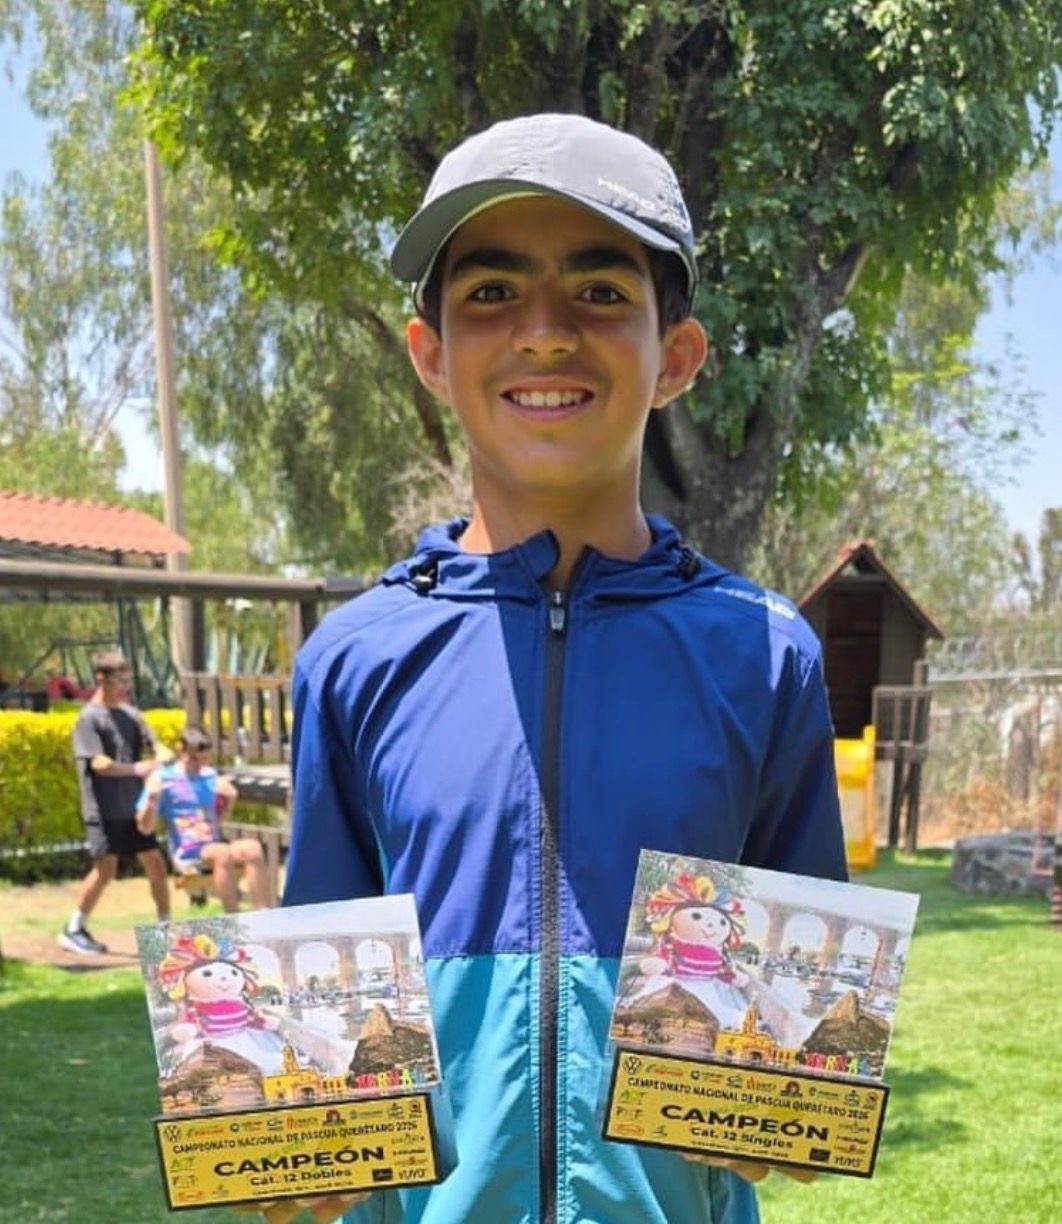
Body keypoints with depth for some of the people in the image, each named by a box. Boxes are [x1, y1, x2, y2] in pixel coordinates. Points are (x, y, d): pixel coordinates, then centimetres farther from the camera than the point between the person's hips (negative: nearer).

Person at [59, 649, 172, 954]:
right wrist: (136, 768, -23)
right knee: (105, 869, -8)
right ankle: (73, 931, 7)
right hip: (104, 811, -6)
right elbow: (99, 763, -17)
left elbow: (154, 744, 6)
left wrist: (163, 755, -16)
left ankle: (166, 926, 19)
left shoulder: (129, 713, 10)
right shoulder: (89, 717, -9)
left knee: (155, 863, 7)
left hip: (133, 808, 7)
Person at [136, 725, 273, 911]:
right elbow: (145, 827, -3)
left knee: (252, 847, -27)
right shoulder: (162, 778, 0)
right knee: (223, 852, -36)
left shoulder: (211, 776, 15)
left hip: (215, 846, 5)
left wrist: (230, 798, 10)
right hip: (186, 854, -5)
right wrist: (152, 799, -19)